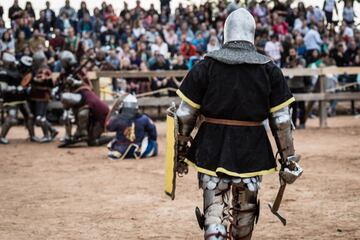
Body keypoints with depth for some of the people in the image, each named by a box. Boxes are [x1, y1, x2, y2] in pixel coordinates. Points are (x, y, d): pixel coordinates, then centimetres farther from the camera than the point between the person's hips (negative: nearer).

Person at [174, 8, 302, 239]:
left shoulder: (205, 66, -1)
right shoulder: (270, 70, -1)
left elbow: (185, 115, 0)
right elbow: (282, 121, -1)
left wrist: (180, 152, 11)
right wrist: (289, 159, 7)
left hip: (212, 151, -1)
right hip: (252, 152, 1)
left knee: (214, 213, 0)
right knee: (245, 212, 19)